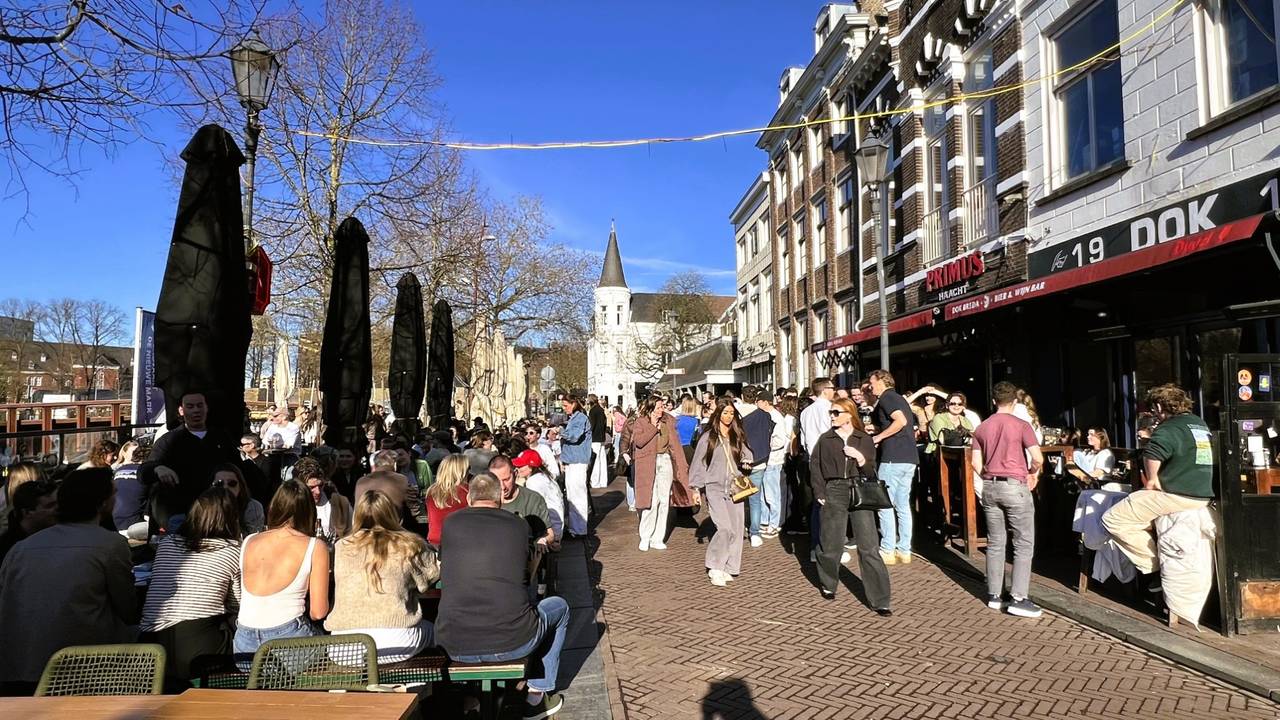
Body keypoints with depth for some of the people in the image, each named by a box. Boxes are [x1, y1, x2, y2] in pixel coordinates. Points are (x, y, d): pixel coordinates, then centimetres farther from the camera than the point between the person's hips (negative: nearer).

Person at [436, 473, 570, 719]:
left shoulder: (451, 522, 5)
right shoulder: (518, 525, 3)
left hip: (454, 647, 3)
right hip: (511, 643, -2)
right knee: (559, 607, 27)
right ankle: (537, 694, 27)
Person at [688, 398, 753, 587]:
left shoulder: (737, 437, 9)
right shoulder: (708, 437, 0)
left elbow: (746, 454, 18)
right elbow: (698, 463, 2)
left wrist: (747, 461, -6)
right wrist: (697, 488, -1)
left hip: (734, 488, 4)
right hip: (715, 488, -4)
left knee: (736, 529, 1)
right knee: (725, 528, -16)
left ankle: (727, 568, 14)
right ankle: (715, 568, -1)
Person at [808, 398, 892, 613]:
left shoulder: (865, 440, 5)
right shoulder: (825, 439, 5)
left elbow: (870, 473, 7)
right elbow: (815, 467, 8)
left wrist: (861, 460, -12)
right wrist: (820, 494, -1)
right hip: (834, 493, 0)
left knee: (869, 548, -5)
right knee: (831, 544, 5)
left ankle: (880, 600, -1)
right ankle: (828, 585, 31)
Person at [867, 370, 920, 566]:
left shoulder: (886, 397, -7)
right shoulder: (900, 399, 20)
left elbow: (901, 421, -23)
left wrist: (878, 437, -13)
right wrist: (877, 431, 21)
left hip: (893, 458, -9)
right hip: (909, 458, 9)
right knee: (903, 505, 11)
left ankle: (887, 551, 0)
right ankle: (904, 550, 14)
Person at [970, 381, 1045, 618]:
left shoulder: (982, 428, 8)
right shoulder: (1021, 425, -6)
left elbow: (976, 463, 6)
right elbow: (1038, 459, -12)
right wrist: (1033, 473, 7)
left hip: (989, 487, 5)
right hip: (1015, 486, -5)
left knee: (995, 543, 11)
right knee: (1024, 544, 1)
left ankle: (994, 595, 15)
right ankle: (1018, 599, -3)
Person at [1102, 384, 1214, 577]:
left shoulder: (1169, 428, -13)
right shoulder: (1201, 424, 17)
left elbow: (1152, 455, -34)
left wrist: (1152, 480, -17)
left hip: (1176, 496, -10)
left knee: (1112, 519, -9)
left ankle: (1154, 565, -7)